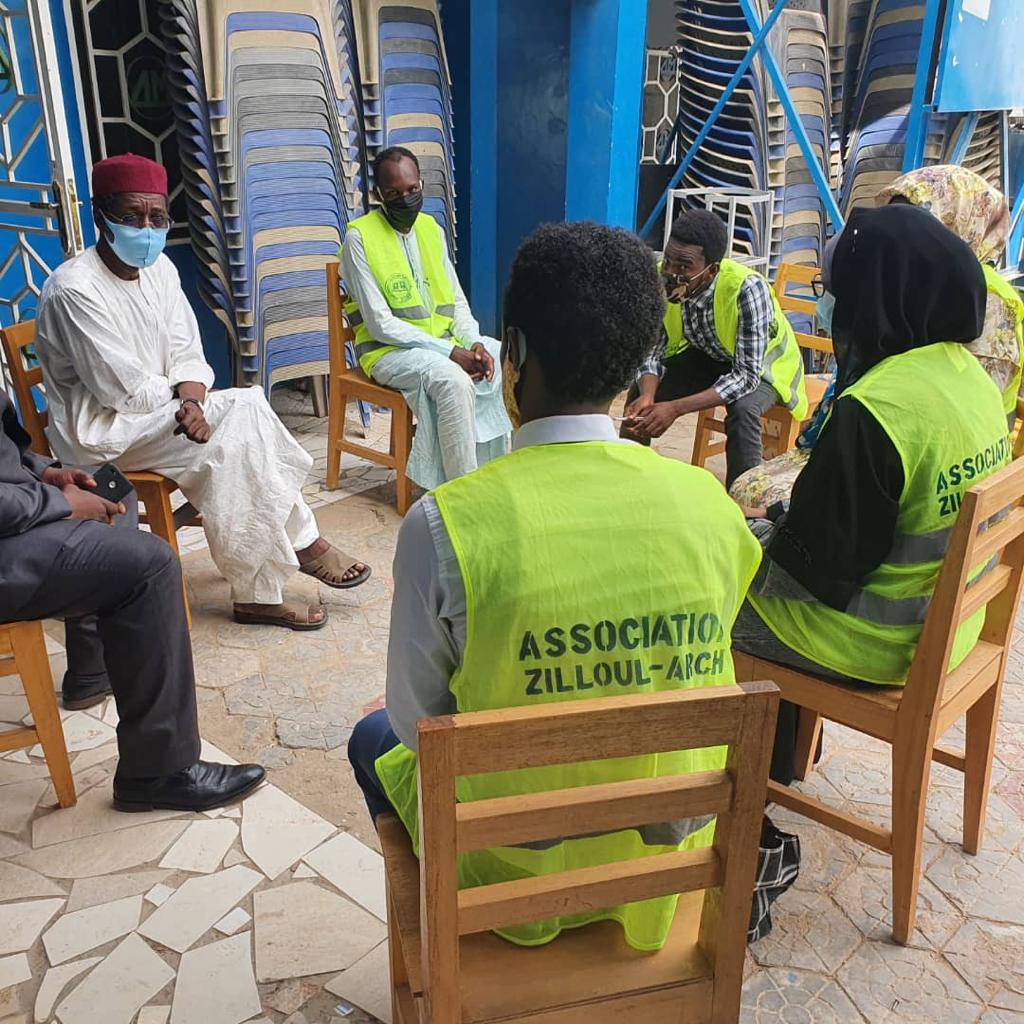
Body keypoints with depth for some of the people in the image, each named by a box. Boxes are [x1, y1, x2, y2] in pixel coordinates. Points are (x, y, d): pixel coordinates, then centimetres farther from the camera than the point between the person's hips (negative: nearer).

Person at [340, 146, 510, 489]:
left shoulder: (431, 228, 10)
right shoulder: (359, 237, -10)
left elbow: (458, 302, 11)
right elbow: (380, 324, -17)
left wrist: (474, 342, -11)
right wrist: (451, 352, -21)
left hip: (445, 341, 7)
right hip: (389, 350, -7)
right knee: (453, 382, -34)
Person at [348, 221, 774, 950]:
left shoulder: (446, 523, -25)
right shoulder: (708, 502, -13)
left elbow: (418, 720, -11)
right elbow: (692, 677, 0)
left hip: (515, 869, -4)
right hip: (672, 855, 4)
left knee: (376, 739, 26)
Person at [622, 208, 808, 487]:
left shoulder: (747, 289, -38)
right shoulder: (661, 279, -25)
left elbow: (747, 374, -36)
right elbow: (652, 348, -14)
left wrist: (676, 408, -43)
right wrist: (647, 396, -34)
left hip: (761, 364, -4)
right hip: (706, 356, 5)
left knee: (742, 408, -33)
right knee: (642, 390, -14)